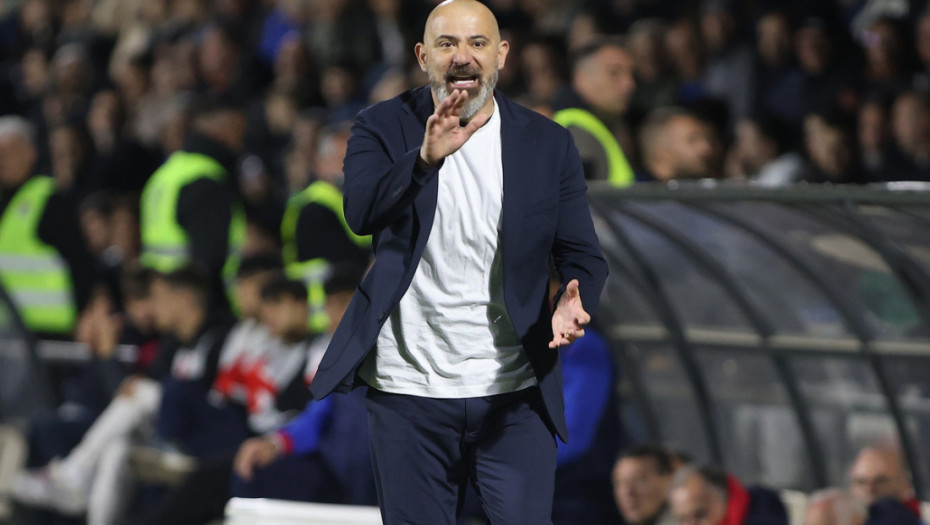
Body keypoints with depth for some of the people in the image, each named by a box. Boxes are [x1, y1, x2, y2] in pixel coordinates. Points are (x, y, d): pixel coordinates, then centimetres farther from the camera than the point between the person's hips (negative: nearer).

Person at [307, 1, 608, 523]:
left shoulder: (548, 143, 2)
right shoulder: (384, 128, -2)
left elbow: (583, 255, 2)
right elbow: (361, 213, -19)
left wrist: (573, 305, -22)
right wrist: (426, 158, -36)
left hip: (515, 398, 0)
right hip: (410, 390, 0)